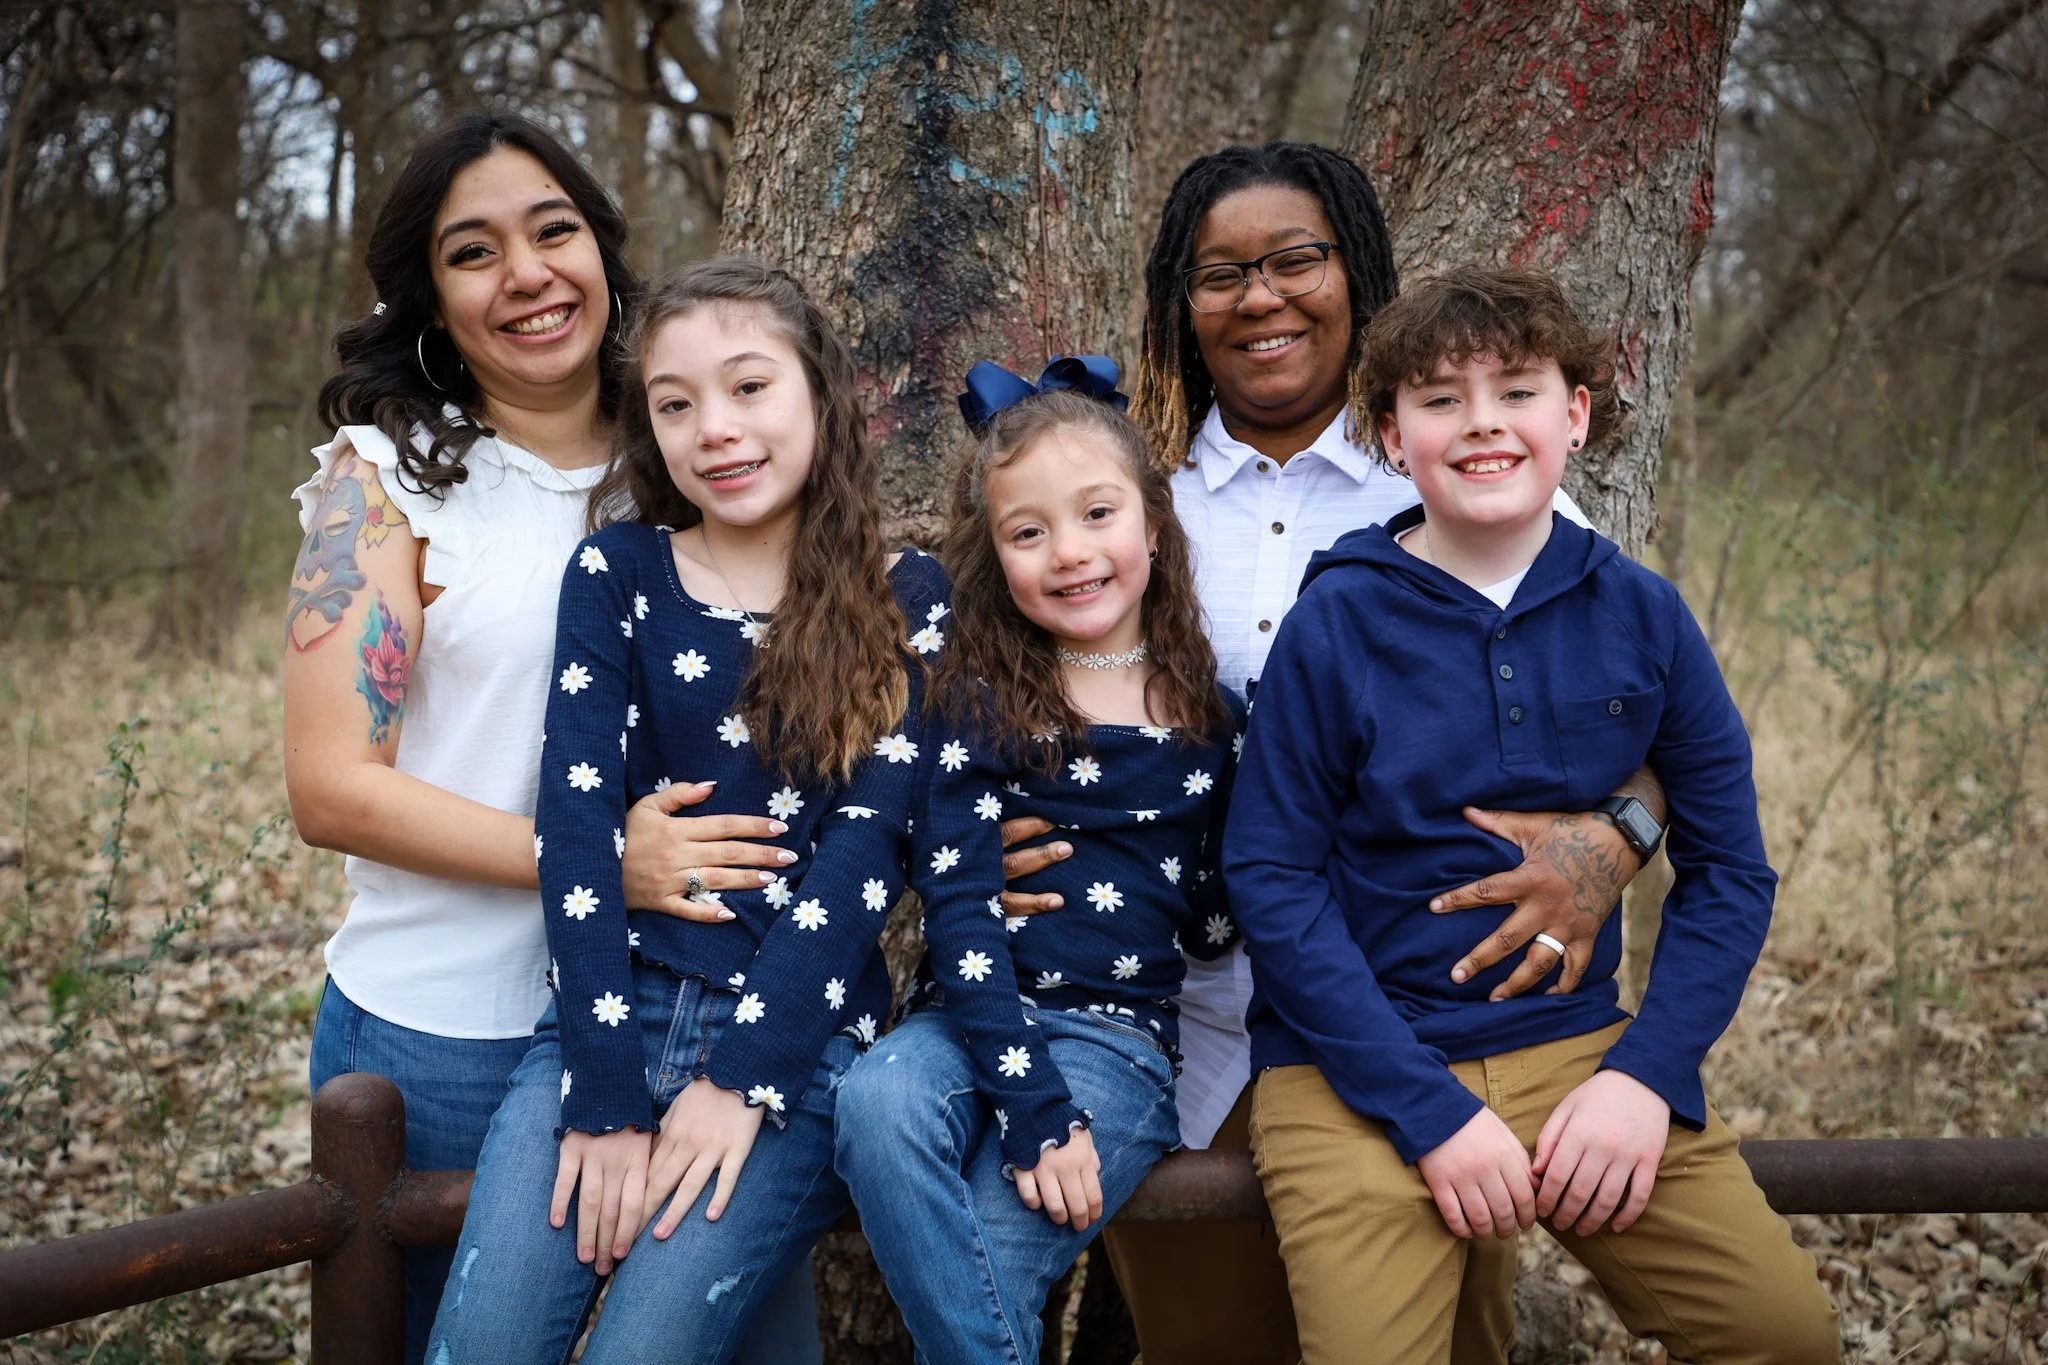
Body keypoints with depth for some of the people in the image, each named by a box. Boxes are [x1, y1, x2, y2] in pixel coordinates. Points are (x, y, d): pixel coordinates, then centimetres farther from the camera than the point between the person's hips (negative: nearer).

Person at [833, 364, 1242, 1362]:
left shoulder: (1209, 717, 6)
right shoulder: (980, 703, 1)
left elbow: (1212, 925, 13)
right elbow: (957, 907, -9)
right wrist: (1033, 1107, -20)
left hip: (1118, 1030, 0)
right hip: (971, 1014, 1)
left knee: (993, 1249, -26)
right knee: (875, 1105, -33)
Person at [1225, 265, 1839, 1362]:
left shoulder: (1640, 614, 1)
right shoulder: (1336, 623, -8)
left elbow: (1728, 866, 5)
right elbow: (1273, 880, -10)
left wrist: (1647, 1073, -8)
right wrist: (1428, 1108, -15)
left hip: (1578, 1045, 3)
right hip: (1359, 1067, -3)